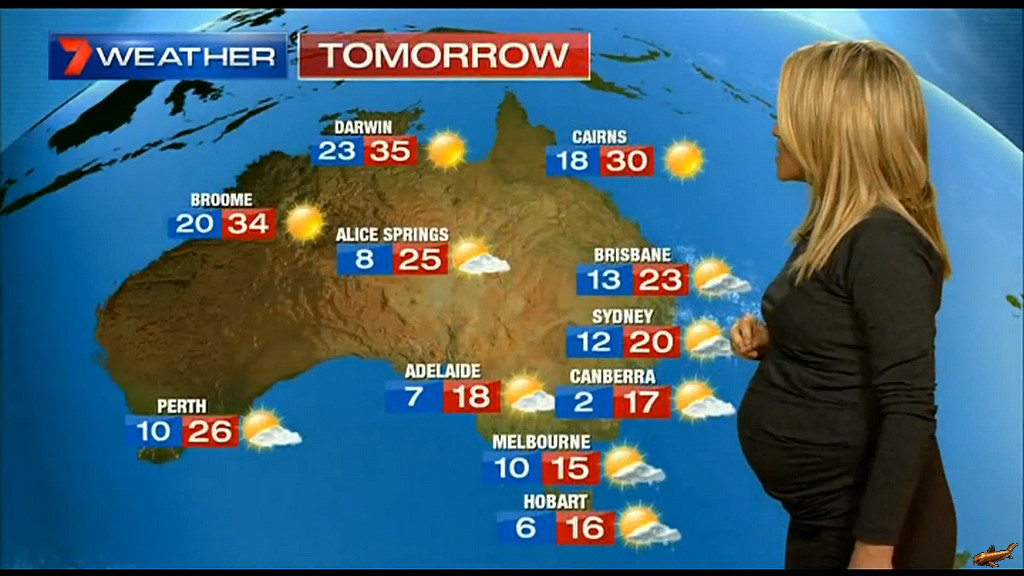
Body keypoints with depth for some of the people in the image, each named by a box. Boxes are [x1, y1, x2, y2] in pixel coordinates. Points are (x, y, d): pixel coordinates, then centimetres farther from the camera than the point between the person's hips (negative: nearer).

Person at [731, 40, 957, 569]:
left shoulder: (884, 243, -23)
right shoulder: (834, 227, 5)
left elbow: (909, 411, -25)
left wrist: (874, 549, -24)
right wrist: (767, 341, 0)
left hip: (863, 518, -9)